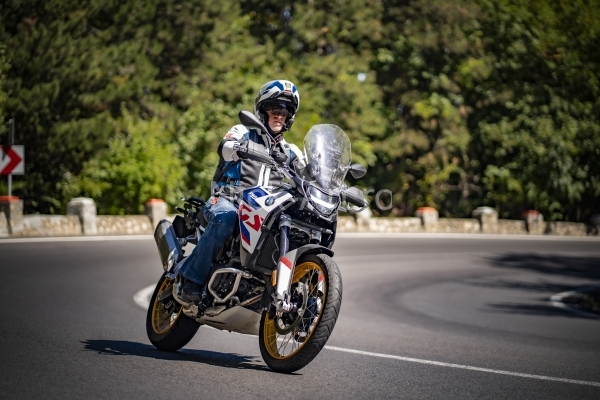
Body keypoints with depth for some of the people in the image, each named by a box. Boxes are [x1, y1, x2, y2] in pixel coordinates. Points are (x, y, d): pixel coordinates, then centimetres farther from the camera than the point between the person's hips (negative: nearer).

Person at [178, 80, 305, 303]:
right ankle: (191, 280, -33)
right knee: (225, 219, -38)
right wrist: (242, 148, -38)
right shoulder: (244, 132, 10)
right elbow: (225, 147, -14)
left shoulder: (290, 151, 24)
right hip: (227, 201, -4)